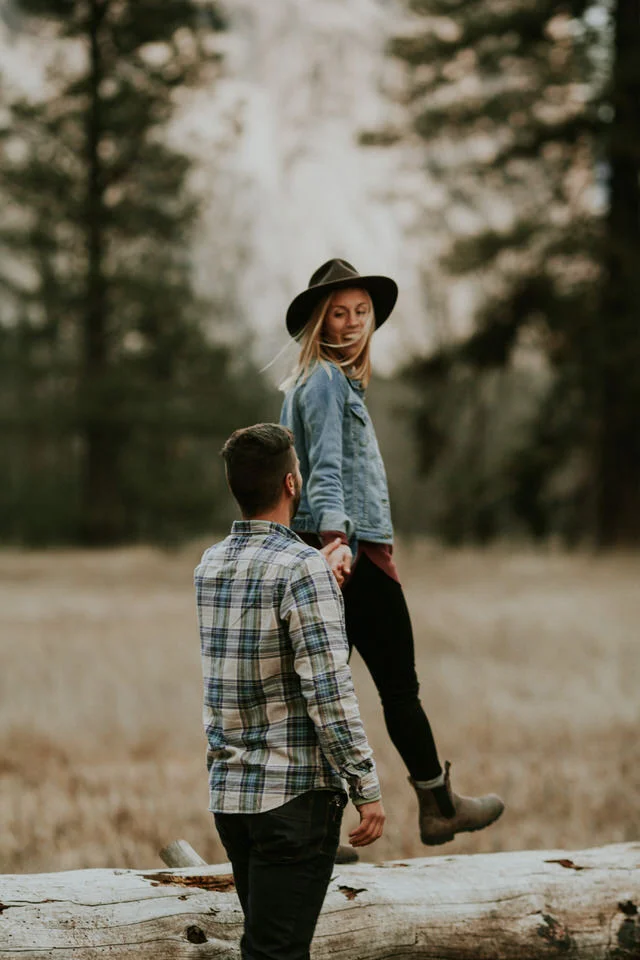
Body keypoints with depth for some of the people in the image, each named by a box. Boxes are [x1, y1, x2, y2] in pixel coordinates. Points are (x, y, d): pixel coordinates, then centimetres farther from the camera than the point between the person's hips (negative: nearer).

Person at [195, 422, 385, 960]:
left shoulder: (210, 566, 8)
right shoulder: (302, 567, -14)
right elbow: (329, 691, -19)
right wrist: (367, 788, -14)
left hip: (228, 790, 7)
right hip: (295, 790, -7)